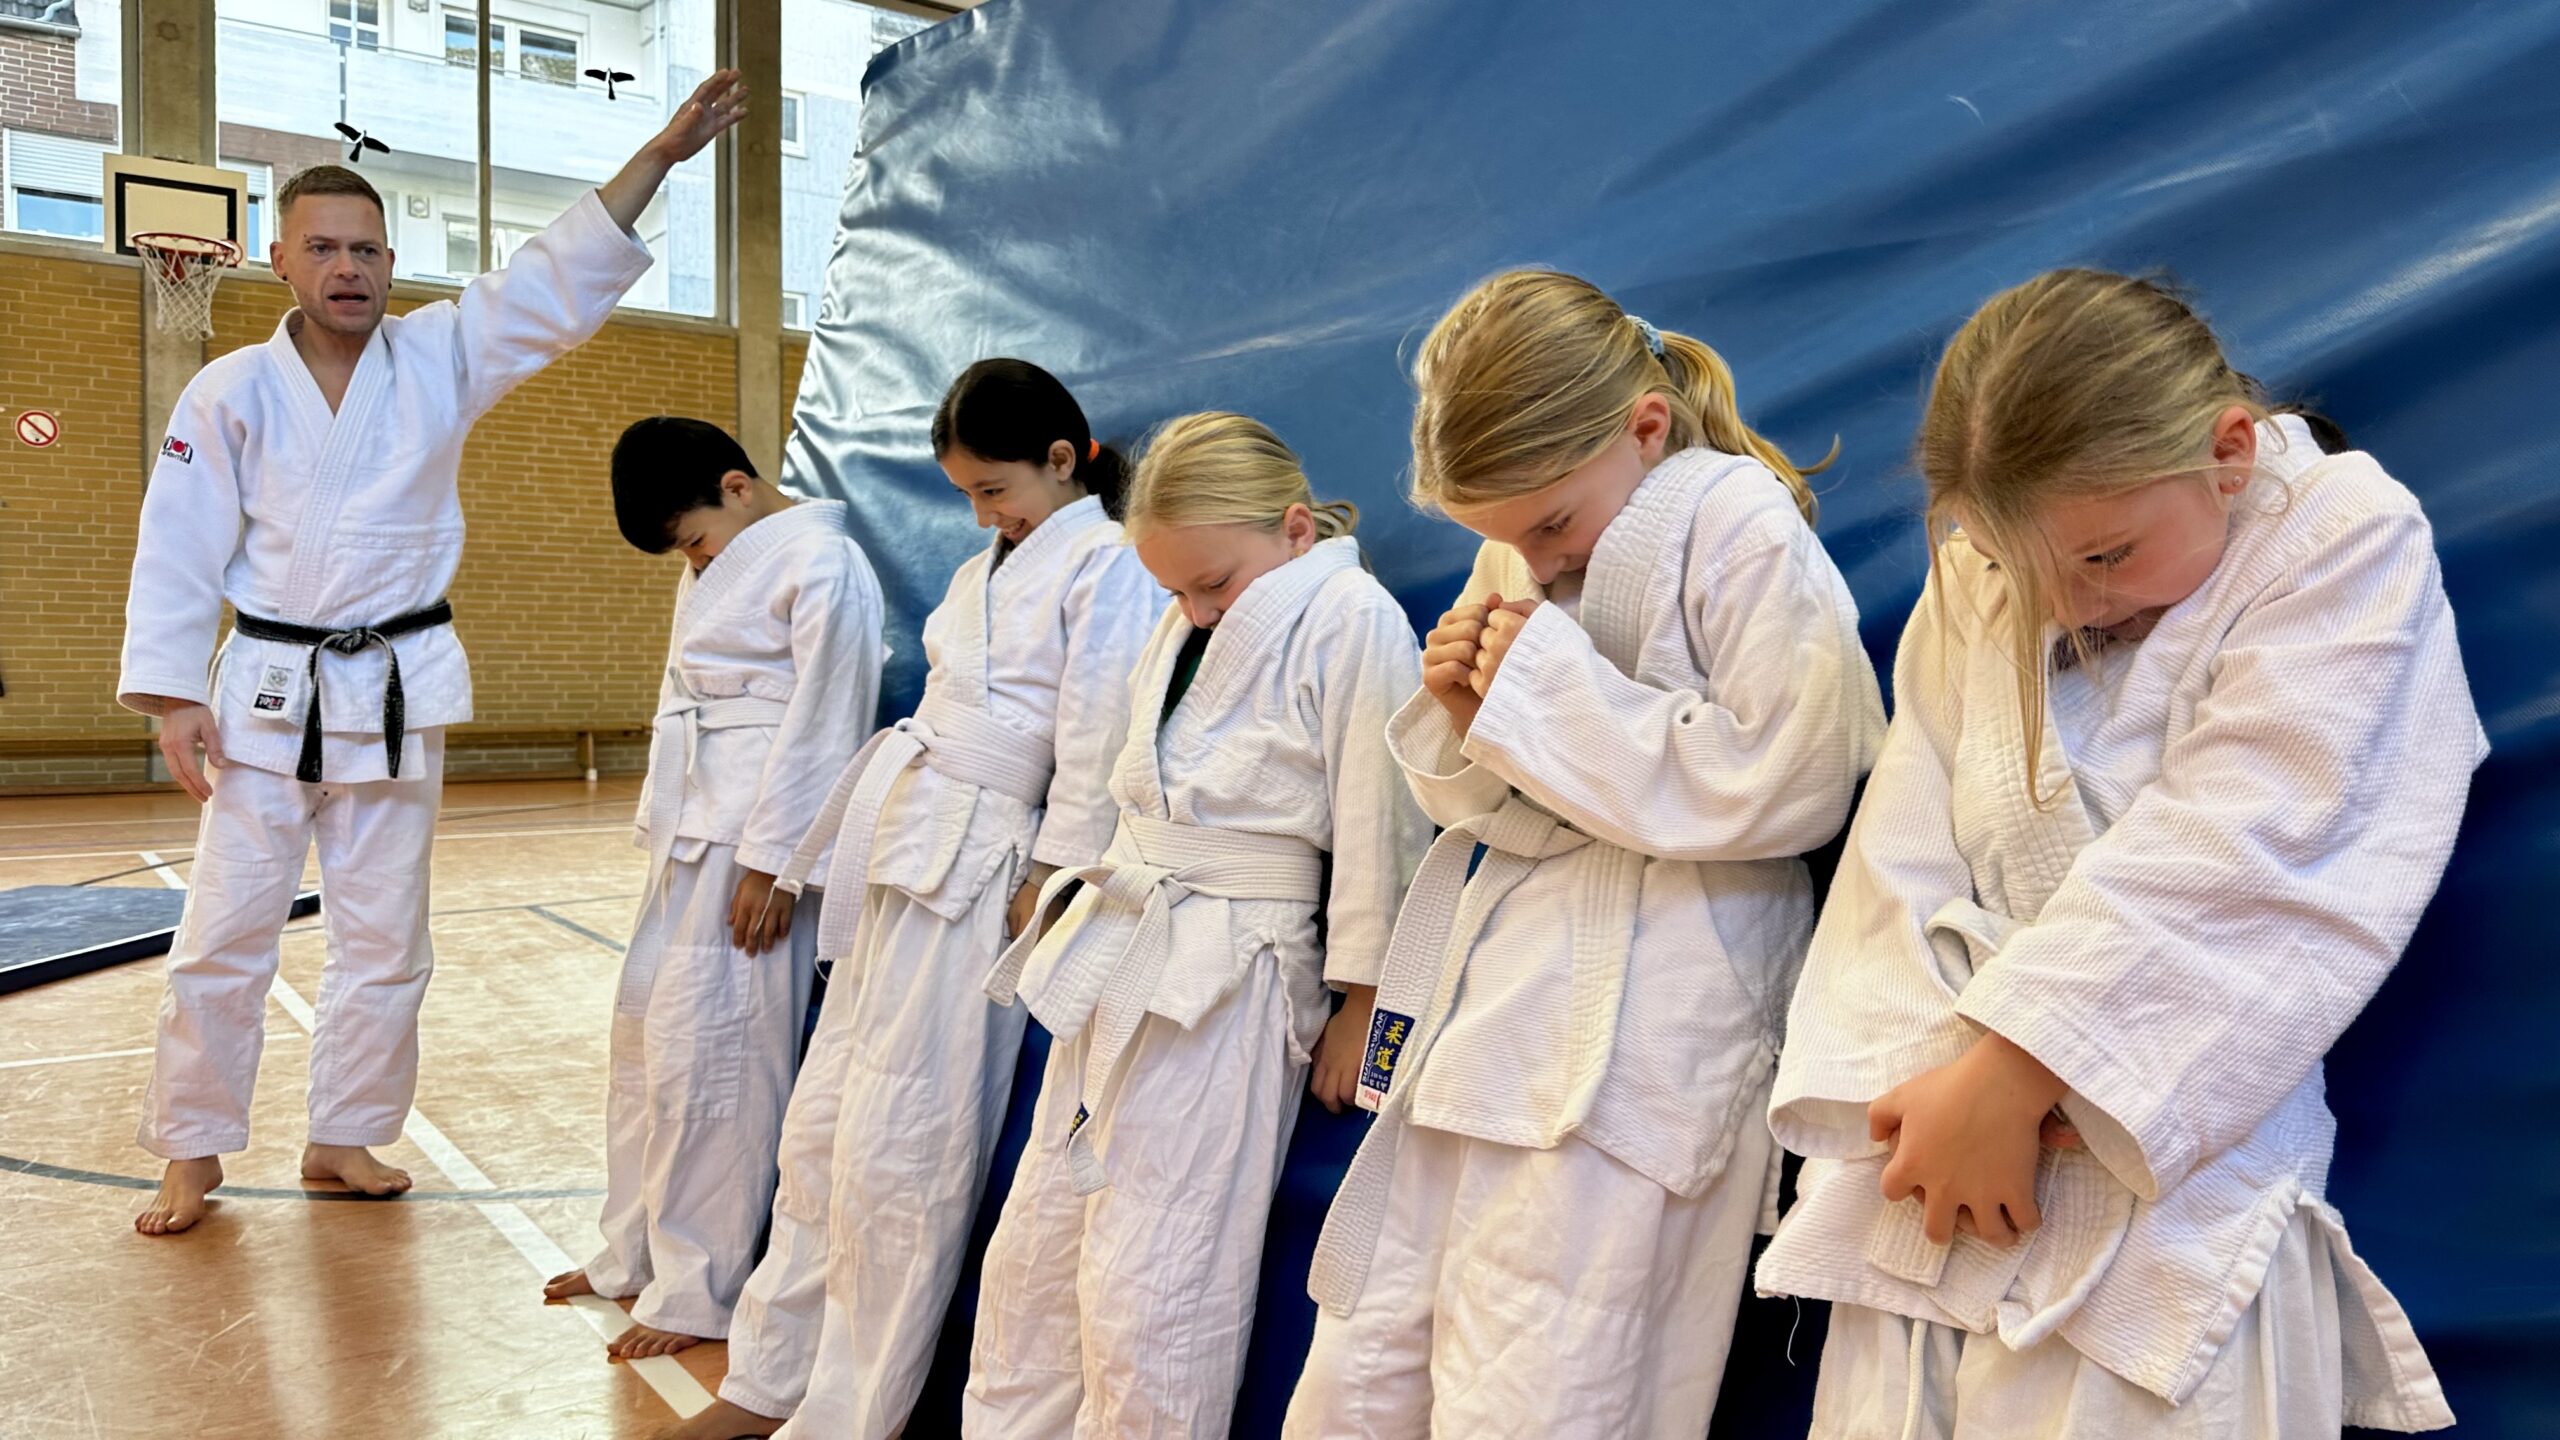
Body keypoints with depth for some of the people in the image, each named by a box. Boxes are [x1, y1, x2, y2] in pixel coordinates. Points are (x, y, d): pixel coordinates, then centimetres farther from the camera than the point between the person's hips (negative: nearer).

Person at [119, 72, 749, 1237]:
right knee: (224, 938, 3)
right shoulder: (229, 392, -3)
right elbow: (179, 554, -2)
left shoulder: (441, 358, -1)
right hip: (267, 693, -1)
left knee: (384, 941, 9)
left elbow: (562, 280, -9)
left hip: (398, 695, 2)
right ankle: (194, 1158, 20)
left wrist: (659, 153, -18)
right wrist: (172, 698, -8)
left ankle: (343, 1138, 25)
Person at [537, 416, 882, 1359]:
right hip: (692, 825, 10)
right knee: (645, 1024, 16)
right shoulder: (714, 564, 15)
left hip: (760, 834, -10)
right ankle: (635, 1253, 33)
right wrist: (665, 823, 17)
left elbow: (824, 727, -17)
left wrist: (774, 864, -16)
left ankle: (699, 1293, 10)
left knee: (712, 1049, -6)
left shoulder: (821, 564, -15)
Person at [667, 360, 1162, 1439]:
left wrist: (1046, 880, -14)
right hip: (893, 845, 8)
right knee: (823, 1119, 12)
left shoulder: (1106, 568, -9)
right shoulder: (987, 567, 19)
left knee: (895, 1149, -5)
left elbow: (1094, 748, -14)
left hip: (977, 864, -8)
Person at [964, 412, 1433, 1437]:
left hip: (1225, 986, -8)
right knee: (1034, 1250, 12)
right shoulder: (1187, 628, 15)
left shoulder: (1353, 622, -11)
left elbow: (1379, 833, -12)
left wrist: (1359, 1007, -9)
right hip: (1112, 958, 8)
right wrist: (1103, 905, 19)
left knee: (1144, 1300, -4)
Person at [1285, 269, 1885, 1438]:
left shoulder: (1740, 521, -8)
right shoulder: (1517, 553, 15)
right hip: (1490, 982, 8)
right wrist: (1461, 709, -2)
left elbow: (1794, 780, -17)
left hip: (1640, 1025, -7)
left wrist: (1553, 689, -15)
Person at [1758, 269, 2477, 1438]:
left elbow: (2232, 859, -15)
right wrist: (1935, 1081, -15)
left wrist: (2009, 1072, -18)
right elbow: (1901, 868, 0)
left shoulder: (2353, 541, -4)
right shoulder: (1974, 580, 6)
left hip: (2171, 1186, -4)